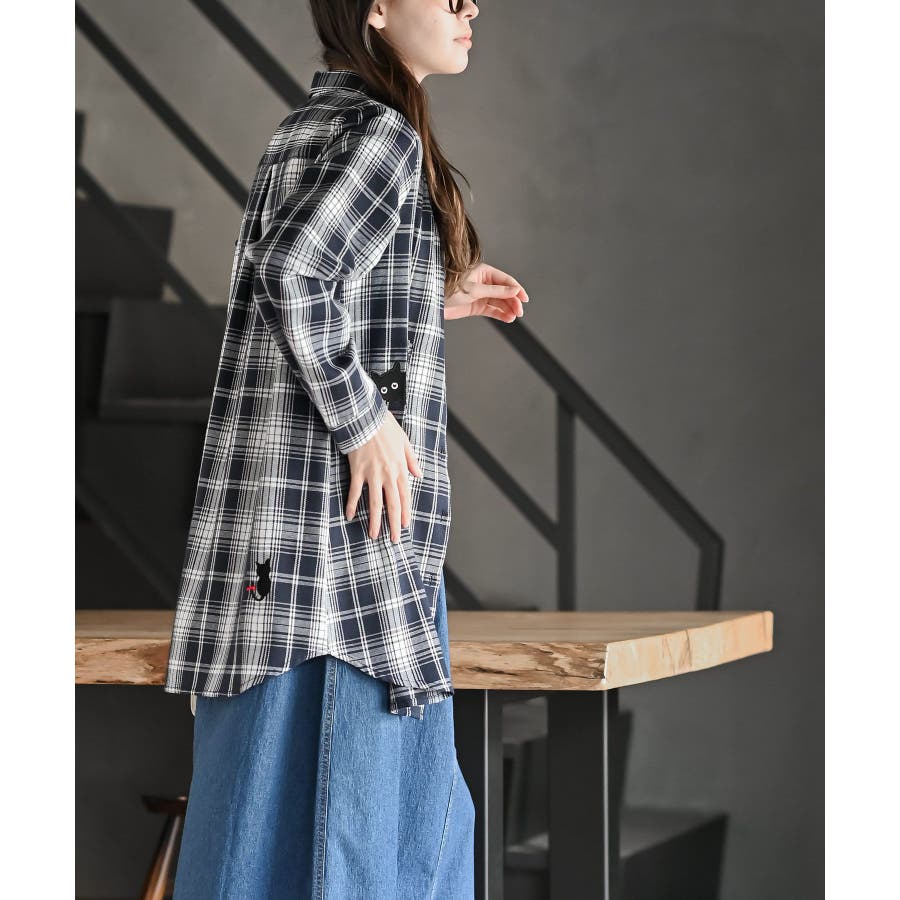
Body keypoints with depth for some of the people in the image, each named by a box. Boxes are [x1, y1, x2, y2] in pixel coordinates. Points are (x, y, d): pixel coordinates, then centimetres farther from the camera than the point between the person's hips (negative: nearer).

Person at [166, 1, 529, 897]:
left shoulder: (308, 127, 17)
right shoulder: (384, 133, -11)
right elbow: (289, 271, -26)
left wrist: (429, 301, 21)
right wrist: (363, 418, -19)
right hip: (345, 521, -10)